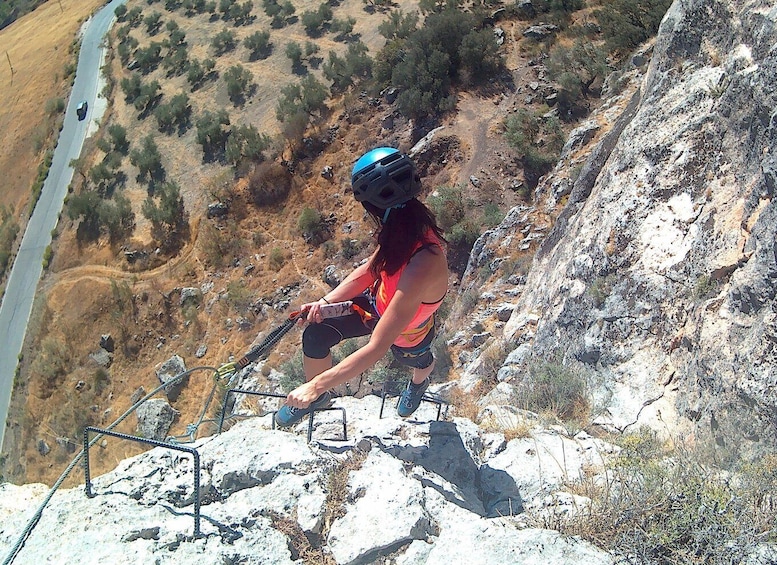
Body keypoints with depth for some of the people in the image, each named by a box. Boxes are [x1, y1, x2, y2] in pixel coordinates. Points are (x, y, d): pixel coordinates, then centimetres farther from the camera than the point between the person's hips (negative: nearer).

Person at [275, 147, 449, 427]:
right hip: (379, 302, 5)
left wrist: (316, 385, -43)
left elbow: (376, 349, -46)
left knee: (416, 361, 30)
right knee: (315, 334, -11)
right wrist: (325, 301, -18)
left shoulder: (421, 267, -48)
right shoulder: (409, 226, -25)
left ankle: (419, 381, 69)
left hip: (405, 334, -5)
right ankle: (318, 396, 20)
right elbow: (367, 271, -6)